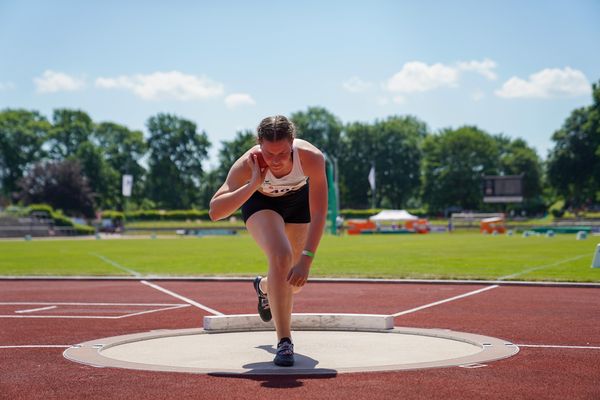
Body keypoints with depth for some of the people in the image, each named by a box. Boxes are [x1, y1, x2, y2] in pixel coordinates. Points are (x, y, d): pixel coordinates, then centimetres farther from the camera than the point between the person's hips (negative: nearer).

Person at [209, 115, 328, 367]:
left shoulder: (312, 158, -38)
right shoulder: (246, 165, -38)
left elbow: (319, 214, -37)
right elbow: (215, 212, -43)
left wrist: (306, 260, -46)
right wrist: (254, 184, -51)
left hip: (298, 199, 2)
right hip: (260, 201, -2)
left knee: (296, 281, 8)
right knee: (280, 256, -31)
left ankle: (264, 286, 47)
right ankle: (284, 342, -22)